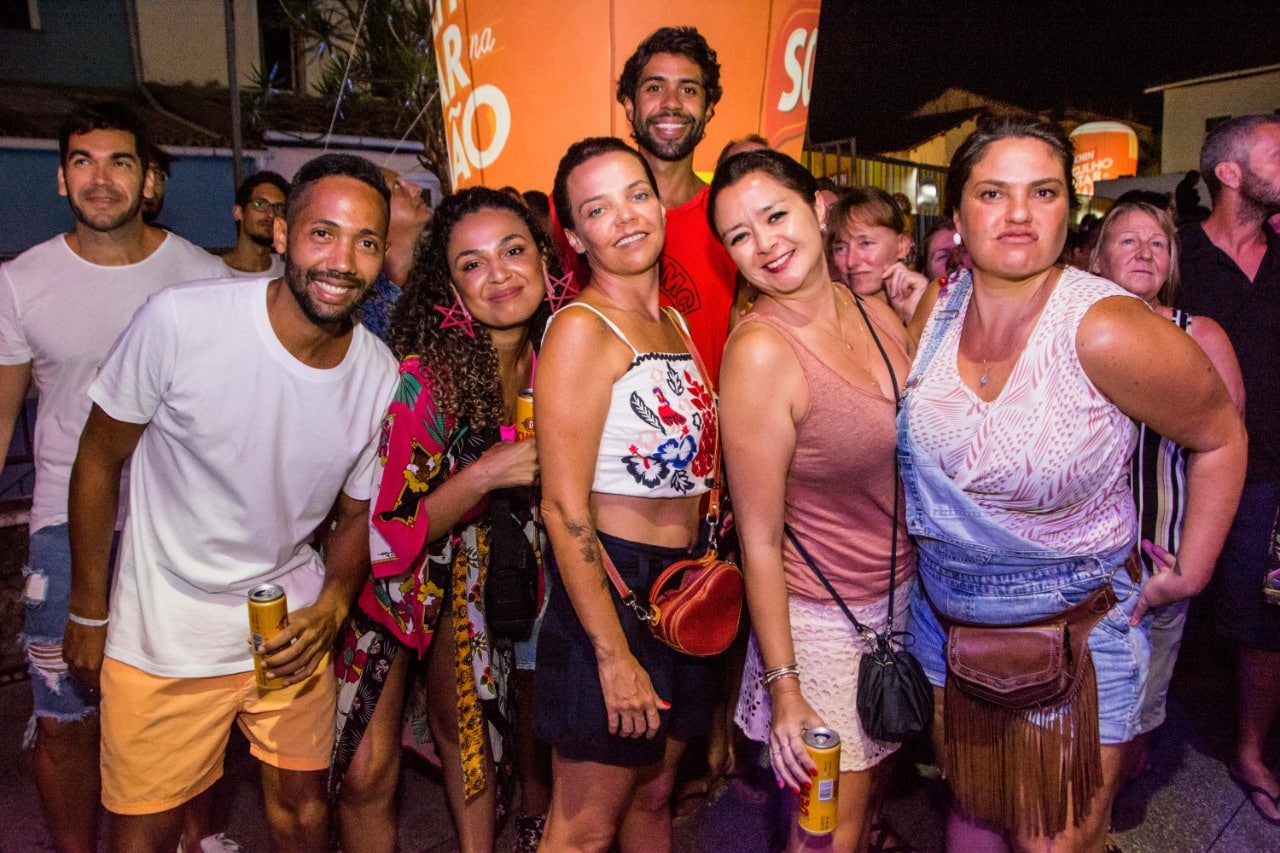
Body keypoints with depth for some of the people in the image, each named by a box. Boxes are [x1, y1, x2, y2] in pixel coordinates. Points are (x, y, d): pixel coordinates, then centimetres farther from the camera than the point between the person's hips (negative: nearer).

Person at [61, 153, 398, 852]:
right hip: (164, 632, -3)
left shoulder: (380, 376, -11)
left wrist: (331, 608, -15)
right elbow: (99, 461, -8)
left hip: (293, 628, 3)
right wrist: (88, 614, 0)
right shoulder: (179, 321, -22)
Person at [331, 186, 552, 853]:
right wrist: (485, 476, -35)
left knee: (465, 724, 21)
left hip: (470, 567, 5)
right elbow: (386, 536, -25)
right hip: (385, 574, -5)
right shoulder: (419, 379, -30)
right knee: (368, 771, -1)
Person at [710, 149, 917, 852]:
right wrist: (783, 687, -18)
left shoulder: (877, 314, -3)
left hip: (904, 596, 6)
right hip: (822, 620, -6)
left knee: (869, 790, 24)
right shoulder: (761, 350, -23)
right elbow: (759, 539, -20)